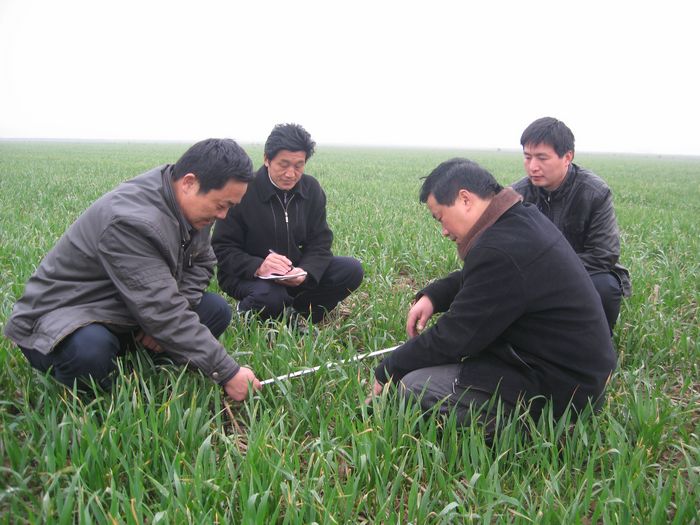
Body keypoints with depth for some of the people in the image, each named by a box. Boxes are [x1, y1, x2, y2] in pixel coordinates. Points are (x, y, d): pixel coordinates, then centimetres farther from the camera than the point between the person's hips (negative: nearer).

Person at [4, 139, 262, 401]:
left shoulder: (193, 203, -6)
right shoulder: (129, 221, -32)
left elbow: (201, 263, 5)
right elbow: (161, 310, -34)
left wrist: (165, 318, -14)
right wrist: (227, 372, -30)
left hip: (126, 315, 8)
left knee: (217, 310, -6)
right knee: (91, 351, -40)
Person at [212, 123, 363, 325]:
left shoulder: (311, 189, -1)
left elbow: (320, 242, -2)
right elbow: (222, 248, -15)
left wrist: (306, 272, -24)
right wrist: (257, 267, -35)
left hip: (295, 273, 5)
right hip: (248, 275, -5)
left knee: (352, 270, -11)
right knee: (270, 295, -39)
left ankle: (293, 315, -2)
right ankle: (246, 314, -2)